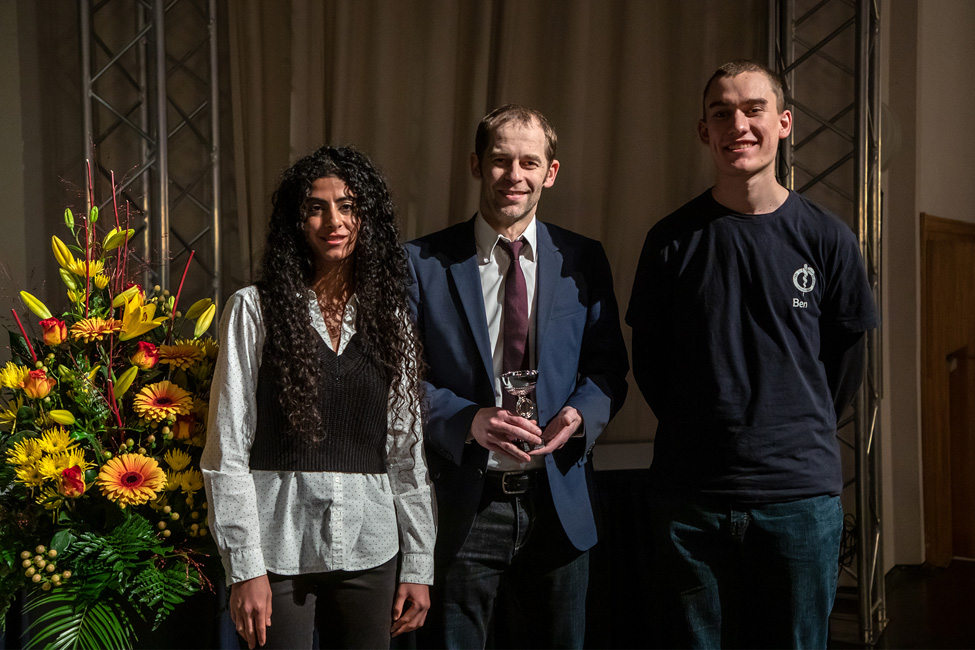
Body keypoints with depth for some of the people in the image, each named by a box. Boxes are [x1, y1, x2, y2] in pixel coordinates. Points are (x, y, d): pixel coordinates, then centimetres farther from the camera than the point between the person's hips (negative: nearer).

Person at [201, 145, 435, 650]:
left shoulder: (390, 317, 9)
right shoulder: (254, 309, -1)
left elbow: (408, 449, 9)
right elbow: (227, 448, -4)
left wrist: (419, 565, 5)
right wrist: (244, 568, -10)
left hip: (368, 547, 3)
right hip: (280, 546, -3)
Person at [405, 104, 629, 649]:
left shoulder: (583, 261, 5)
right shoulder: (424, 262, -2)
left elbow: (608, 370, 8)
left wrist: (580, 414, -14)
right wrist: (467, 420, -20)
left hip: (559, 504, 2)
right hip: (463, 503, -2)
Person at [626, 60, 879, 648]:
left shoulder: (826, 238, 2)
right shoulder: (672, 240, 2)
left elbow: (846, 363, 11)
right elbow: (648, 362, 9)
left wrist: (801, 436, 10)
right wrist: (700, 433, 7)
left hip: (802, 495, 0)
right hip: (689, 496, 0)